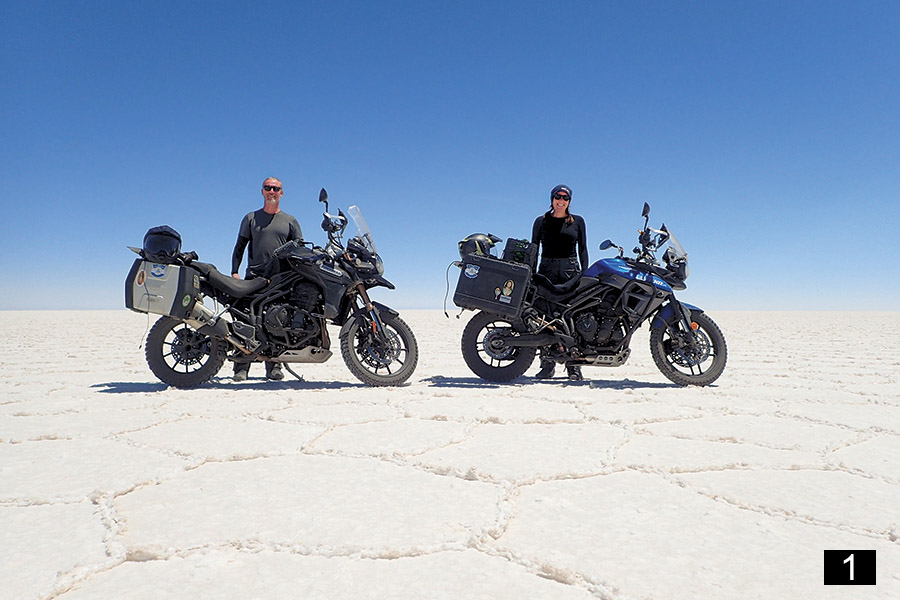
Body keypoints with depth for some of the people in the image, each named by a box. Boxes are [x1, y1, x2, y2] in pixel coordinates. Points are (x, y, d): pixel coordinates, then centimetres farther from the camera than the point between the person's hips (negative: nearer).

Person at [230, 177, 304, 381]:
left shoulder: (290, 221, 18)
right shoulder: (251, 218, 17)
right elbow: (239, 247, 14)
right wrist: (234, 272, 0)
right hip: (254, 277, 0)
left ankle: (274, 365, 2)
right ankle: (241, 366, -8)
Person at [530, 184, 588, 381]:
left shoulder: (577, 222, 13)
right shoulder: (541, 221, 13)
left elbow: (582, 249, 13)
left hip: (571, 271, 0)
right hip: (547, 271, 0)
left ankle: (574, 367, -3)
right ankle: (547, 365, 0)